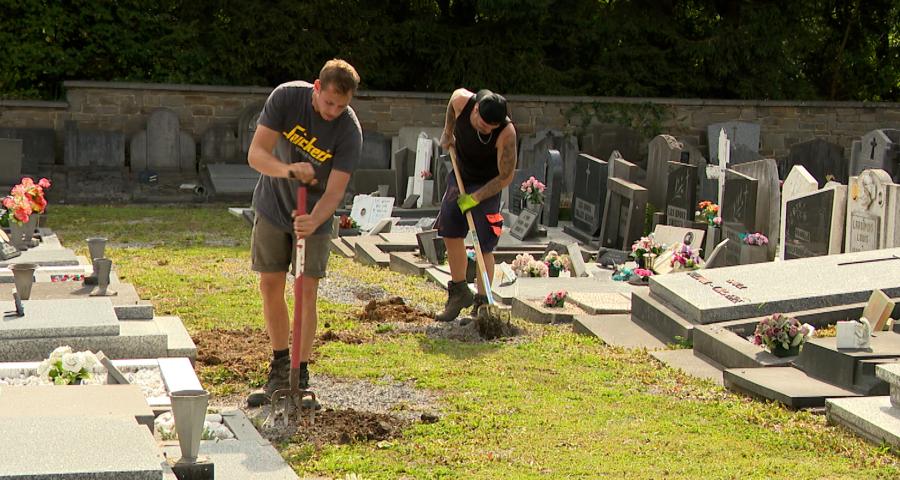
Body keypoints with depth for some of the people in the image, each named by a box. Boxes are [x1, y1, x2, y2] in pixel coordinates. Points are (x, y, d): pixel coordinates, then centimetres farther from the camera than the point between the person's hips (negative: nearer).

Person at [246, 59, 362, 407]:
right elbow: (256, 153, -24)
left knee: (306, 291, -7)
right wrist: (287, 170, -44)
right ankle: (280, 369, 18)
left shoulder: (349, 131, -23)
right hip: (273, 207, 2)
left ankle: (300, 377, 2)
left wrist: (313, 222, -45)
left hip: (314, 216, -2)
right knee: (270, 286, 3)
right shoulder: (286, 97, -20)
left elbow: (335, 192, -25)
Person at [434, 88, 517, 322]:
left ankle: (482, 304, -2)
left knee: (484, 247, -10)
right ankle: (459, 292, 23)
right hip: (460, 175, 5)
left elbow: (505, 177, -24)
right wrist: (447, 132, 13)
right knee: (451, 234, 8)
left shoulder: (506, 133, -33)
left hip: (487, 185, -5)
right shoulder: (461, 100, -23)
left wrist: (475, 198, -24)